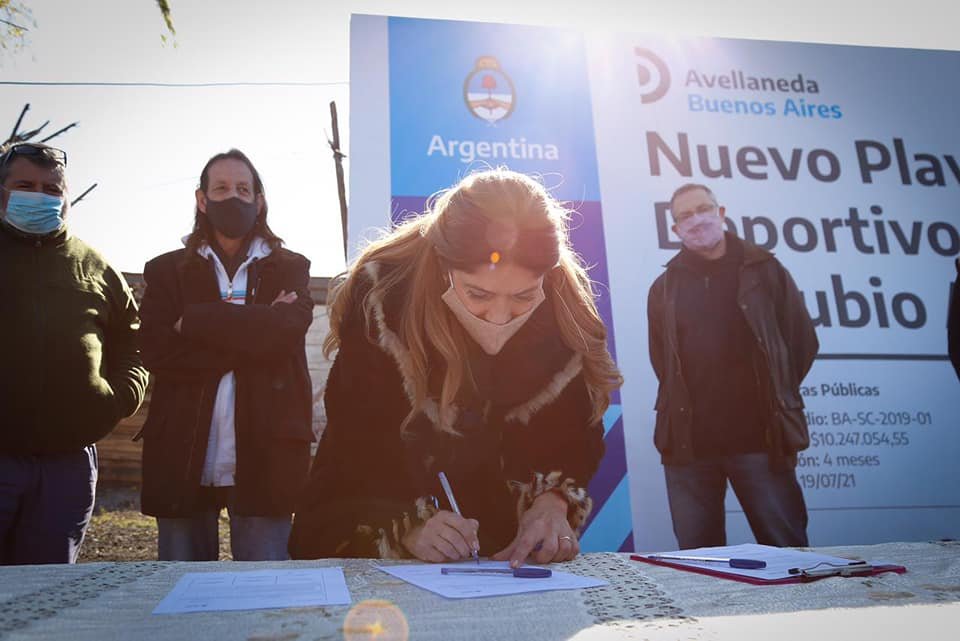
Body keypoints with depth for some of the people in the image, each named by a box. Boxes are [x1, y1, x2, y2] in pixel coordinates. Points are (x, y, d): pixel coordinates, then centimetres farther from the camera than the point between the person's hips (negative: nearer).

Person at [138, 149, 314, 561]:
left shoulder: (290, 269, 10)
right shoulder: (167, 271, 11)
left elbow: (281, 332, -11)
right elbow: (157, 353, -5)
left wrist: (195, 321, -5)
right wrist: (248, 332, -10)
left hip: (263, 456, -1)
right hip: (183, 457, 1)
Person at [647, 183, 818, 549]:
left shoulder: (764, 271, 6)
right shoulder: (665, 287, 11)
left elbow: (803, 341, 9)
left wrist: (773, 396, 9)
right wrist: (682, 406, 10)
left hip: (759, 439, -2)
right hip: (687, 444, 2)